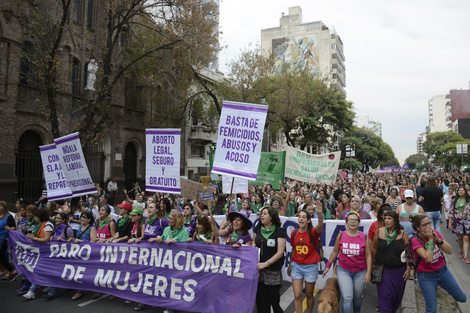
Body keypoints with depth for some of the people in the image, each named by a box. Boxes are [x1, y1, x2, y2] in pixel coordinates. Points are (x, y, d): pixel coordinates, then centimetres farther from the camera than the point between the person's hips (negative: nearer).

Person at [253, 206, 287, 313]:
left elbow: (280, 252, -11)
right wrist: (253, 245, 0)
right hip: (259, 269, 4)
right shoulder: (258, 229, 7)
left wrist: (266, 264, -17)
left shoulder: (280, 232, -7)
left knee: (273, 297, 4)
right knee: (260, 298, 7)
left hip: (273, 271, -4)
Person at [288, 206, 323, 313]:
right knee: (297, 295, 1)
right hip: (296, 265, 3)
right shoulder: (294, 233, -1)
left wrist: (320, 214, -57)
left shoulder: (313, 232, -13)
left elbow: (320, 226, -37)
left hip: (310, 266, -2)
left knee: (309, 294, 12)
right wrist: (290, 265, 16)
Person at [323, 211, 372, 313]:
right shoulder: (341, 236, -4)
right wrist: (328, 266, 8)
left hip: (360, 272, 1)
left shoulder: (364, 237, -5)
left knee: (357, 297, 15)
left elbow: (368, 255, -1)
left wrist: (368, 272, -6)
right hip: (343, 270, -1)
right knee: (347, 298, -10)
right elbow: (335, 252, 6)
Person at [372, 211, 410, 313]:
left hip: (399, 270, 1)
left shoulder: (403, 234, -6)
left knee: (397, 296, 13)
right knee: (385, 296, -4)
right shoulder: (379, 232, -4)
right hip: (383, 269, 0)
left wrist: (408, 269, -4)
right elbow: (375, 249, 3)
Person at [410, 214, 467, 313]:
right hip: (427, 276, -5)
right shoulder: (415, 240, -22)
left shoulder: (435, 233, -8)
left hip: (443, 271, 5)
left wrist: (437, 239, -23)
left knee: (462, 298, 18)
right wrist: (430, 239, -28)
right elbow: (428, 258, -31)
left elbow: (450, 251, -11)